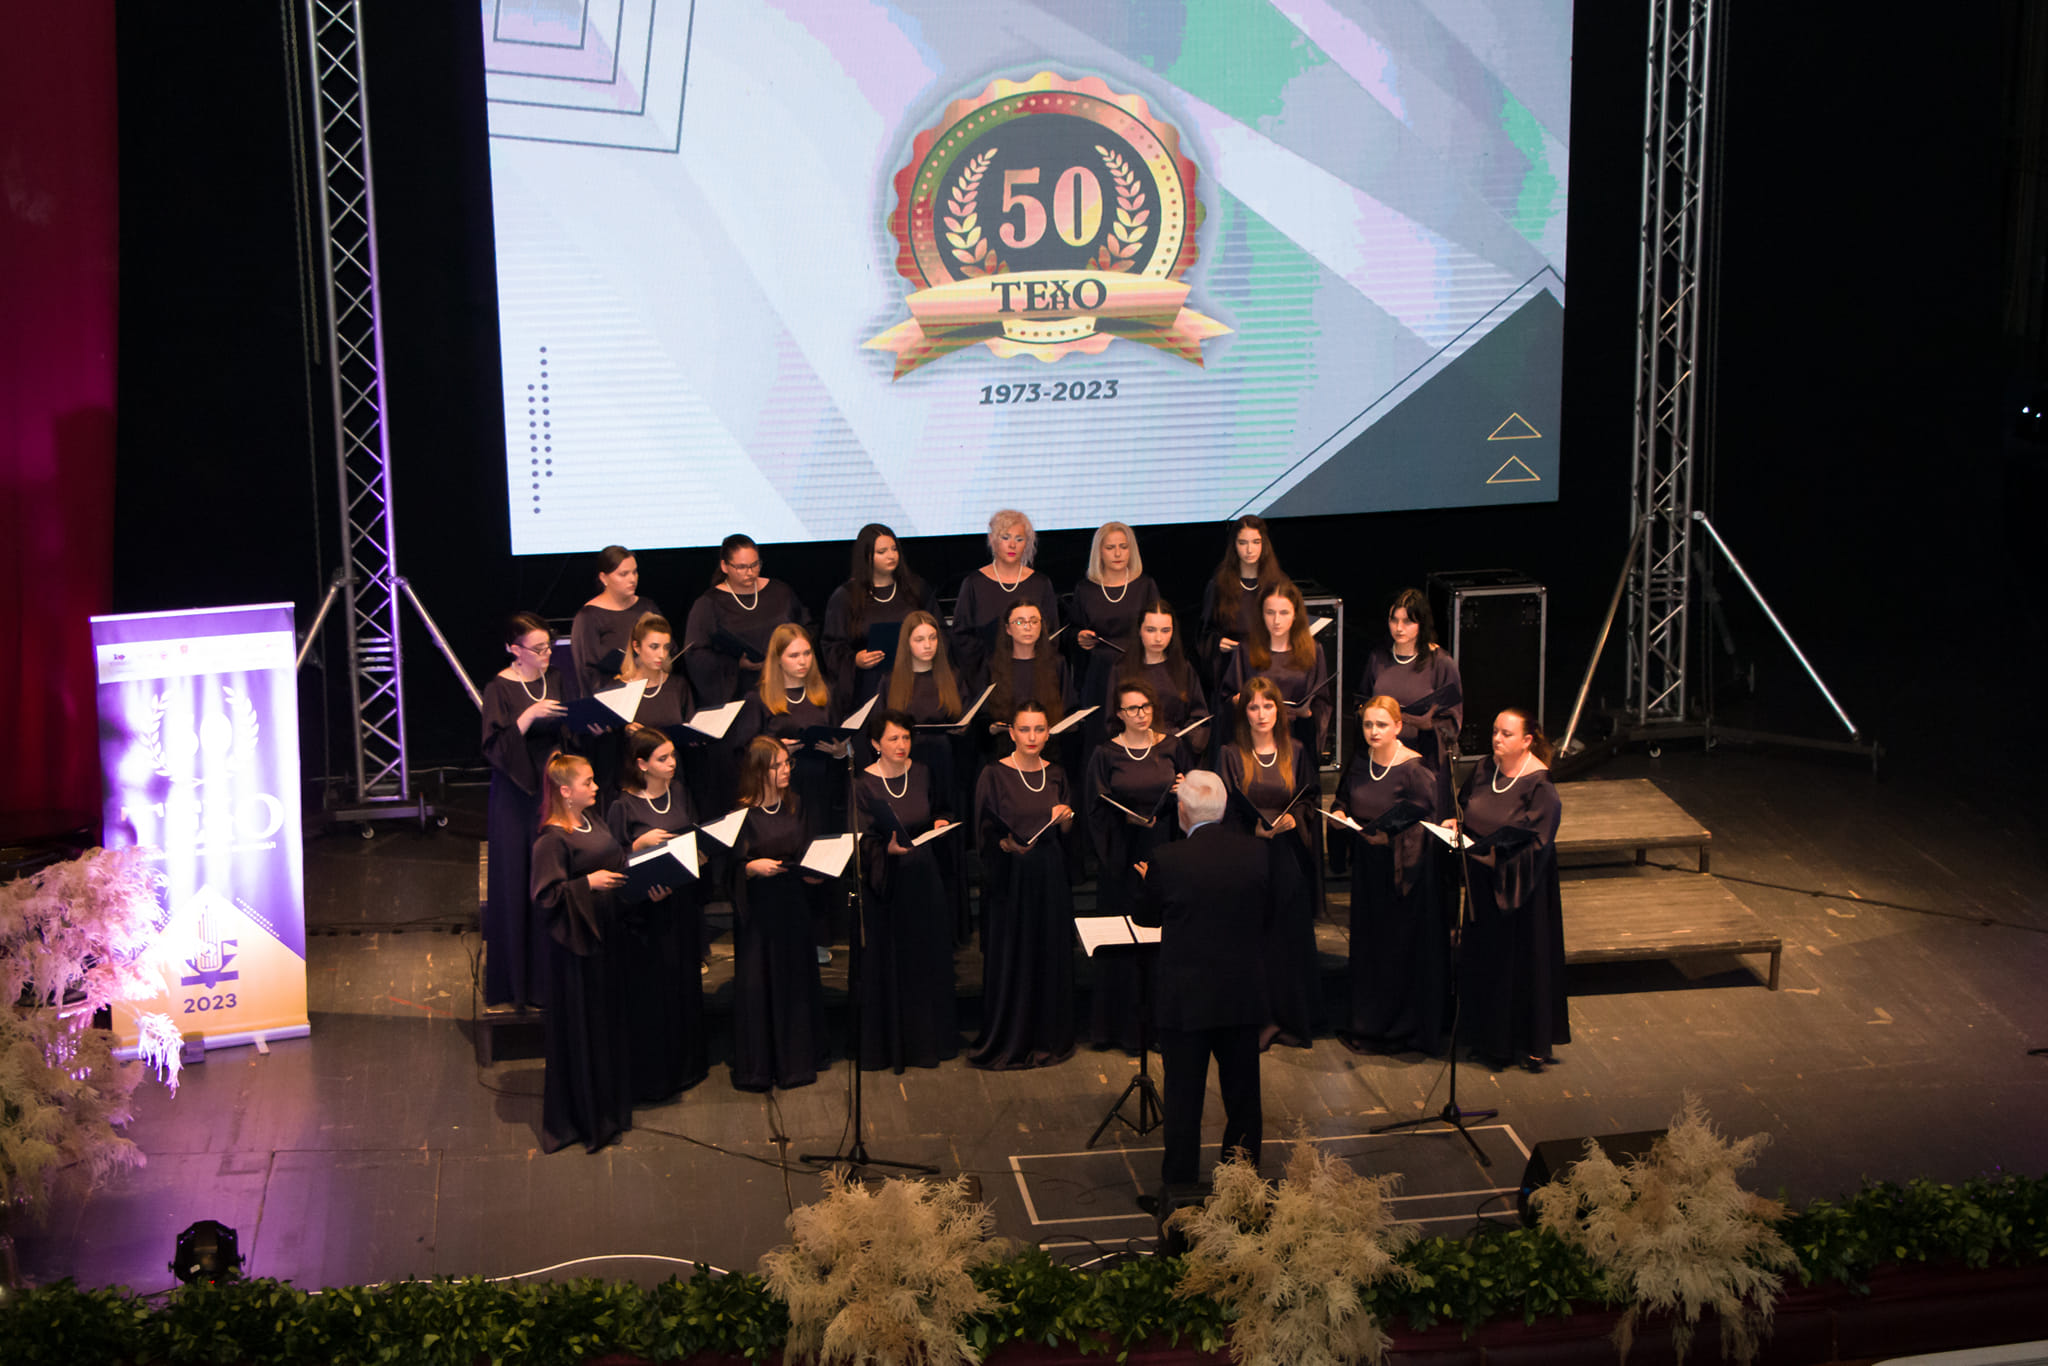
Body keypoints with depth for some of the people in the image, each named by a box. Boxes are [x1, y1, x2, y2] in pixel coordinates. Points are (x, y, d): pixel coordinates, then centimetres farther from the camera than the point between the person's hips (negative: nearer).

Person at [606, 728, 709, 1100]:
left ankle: (685, 1065, 30)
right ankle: (651, 1078, 10)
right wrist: (642, 843, -23)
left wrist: (701, 854, -2)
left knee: (685, 983, 15)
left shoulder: (679, 793, 6)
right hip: (646, 908, -6)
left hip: (683, 901, 6)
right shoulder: (623, 807, -12)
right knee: (650, 990, -1)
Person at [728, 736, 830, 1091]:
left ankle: (796, 1060, 23)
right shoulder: (741, 813, -10)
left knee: (796, 979, 10)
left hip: (793, 903, 5)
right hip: (757, 906, -5)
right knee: (756, 984, 0)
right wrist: (753, 867, -27)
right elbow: (731, 867, -9)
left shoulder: (794, 805, 6)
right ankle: (755, 1067, 11)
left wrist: (813, 873, -6)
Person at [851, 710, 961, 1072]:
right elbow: (862, 841, -12)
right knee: (888, 964, 1)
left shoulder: (923, 775, 3)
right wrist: (887, 848, -30)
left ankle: (929, 1038, 24)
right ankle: (890, 1044, 12)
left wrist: (941, 824, -5)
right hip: (888, 883, -4)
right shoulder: (863, 785, -10)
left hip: (926, 880, 4)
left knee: (929, 960, 10)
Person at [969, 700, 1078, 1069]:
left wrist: (1065, 818, -9)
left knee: (1050, 957, 7)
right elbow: (984, 832, -7)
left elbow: (1066, 834, 12)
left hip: (1050, 879, 4)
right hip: (1010, 879, -4)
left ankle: (1047, 1039, 19)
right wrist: (1007, 844, -25)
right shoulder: (994, 776, -6)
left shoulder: (1055, 775, 8)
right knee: (1009, 959, 0)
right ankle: (1006, 1042, 11)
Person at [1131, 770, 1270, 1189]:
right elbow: (1267, 909, 6)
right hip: (1244, 996, 4)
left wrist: (1150, 882, 20)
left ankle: (1180, 1183, 14)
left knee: (1183, 1097, 7)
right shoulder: (1256, 852, -6)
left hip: (1186, 998, -3)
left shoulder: (1167, 860, -16)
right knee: (1243, 1095, 17)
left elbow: (1144, 916, -1)